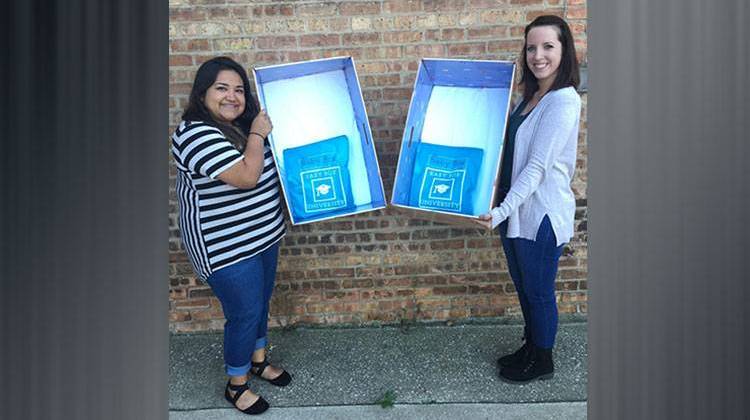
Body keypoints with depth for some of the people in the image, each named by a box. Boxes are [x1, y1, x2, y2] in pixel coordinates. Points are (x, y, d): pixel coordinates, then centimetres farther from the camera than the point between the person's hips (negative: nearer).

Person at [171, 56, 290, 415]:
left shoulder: (243, 124, 5)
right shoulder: (196, 135, -22)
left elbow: (272, 162, 21)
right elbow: (247, 176, -30)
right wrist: (258, 134, -18)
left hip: (263, 235, 9)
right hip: (227, 248, -9)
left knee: (261, 303, 22)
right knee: (244, 314, 4)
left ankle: (258, 361, 46)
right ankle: (236, 385, 28)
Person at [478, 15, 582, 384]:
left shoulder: (563, 101, -17)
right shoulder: (530, 96, 9)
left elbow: (538, 167, -22)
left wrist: (502, 210, -25)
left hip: (541, 215, -8)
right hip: (516, 211, 8)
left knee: (539, 291, 9)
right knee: (523, 286, 21)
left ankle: (542, 362, 29)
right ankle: (530, 347, 40)